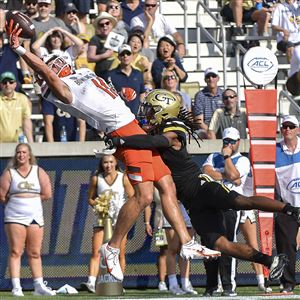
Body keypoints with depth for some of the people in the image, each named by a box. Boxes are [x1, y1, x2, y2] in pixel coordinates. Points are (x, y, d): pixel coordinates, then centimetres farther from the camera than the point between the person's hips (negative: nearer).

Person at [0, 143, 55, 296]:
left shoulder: (39, 172, 7)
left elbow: (47, 194, 1)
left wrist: (30, 200, 2)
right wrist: (15, 201, 3)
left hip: (35, 216, 2)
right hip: (14, 217, -2)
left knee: (35, 253, 5)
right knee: (15, 252, -6)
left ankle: (39, 286, 9)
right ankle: (16, 287, -8)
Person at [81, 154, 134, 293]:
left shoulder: (123, 178, 1)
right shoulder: (96, 179, 4)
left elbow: (132, 198, 2)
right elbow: (90, 199, 12)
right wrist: (98, 205, -8)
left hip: (119, 218, 0)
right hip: (101, 218, 0)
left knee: (120, 254, 2)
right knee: (96, 252, -13)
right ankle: (91, 282, -22)